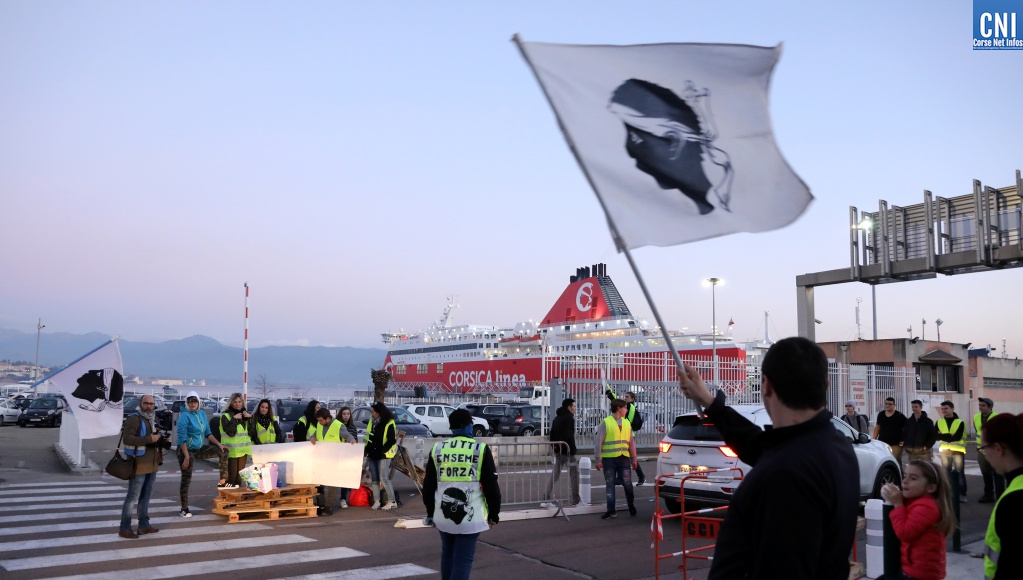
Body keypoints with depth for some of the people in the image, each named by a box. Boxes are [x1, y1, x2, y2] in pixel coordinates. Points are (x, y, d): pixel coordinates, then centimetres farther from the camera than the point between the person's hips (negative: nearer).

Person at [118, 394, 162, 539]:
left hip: (152, 465, 9)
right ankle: (124, 529, 0)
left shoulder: (154, 419, 16)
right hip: (138, 465, -9)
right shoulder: (134, 418, -11)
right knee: (133, 497, -6)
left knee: (146, 496, 14)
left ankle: (144, 525, 23)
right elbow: (127, 438, -23)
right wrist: (149, 439, -28)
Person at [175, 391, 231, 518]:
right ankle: (184, 509, 7)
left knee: (223, 451, -1)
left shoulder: (202, 414, 4)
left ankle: (222, 482, 5)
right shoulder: (185, 416, -18)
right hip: (187, 450, -7)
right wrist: (187, 457, -27)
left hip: (200, 449, 7)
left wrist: (218, 444, 2)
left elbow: (207, 433, 13)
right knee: (186, 479, -3)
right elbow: (182, 438, -22)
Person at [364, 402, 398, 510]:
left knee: (384, 478, -8)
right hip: (372, 455, 7)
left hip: (383, 456, -7)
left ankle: (392, 501, 0)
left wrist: (382, 451, -16)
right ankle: (376, 501, 13)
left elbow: (392, 440, -13)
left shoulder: (389, 423, -11)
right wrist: (367, 451, 10)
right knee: (374, 479, 7)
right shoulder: (372, 422, 11)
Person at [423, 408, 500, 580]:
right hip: (470, 516, -4)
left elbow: (428, 485, 10)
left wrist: (430, 512, 22)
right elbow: (491, 485, -5)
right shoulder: (480, 449, -7)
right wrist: (494, 514, 6)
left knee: (447, 554, 21)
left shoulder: (437, 449, 3)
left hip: (444, 515, 4)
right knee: (463, 558, -1)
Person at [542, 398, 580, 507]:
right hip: (568, 451, -8)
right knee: (574, 474, 5)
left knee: (555, 474, 8)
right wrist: (573, 450, -15)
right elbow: (569, 436, -20)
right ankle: (576, 500, 10)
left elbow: (552, 434, 14)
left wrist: (555, 448, 11)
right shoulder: (569, 418, -11)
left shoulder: (557, 418, 15)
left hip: (558, 451, 8)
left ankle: (546, 499, 2)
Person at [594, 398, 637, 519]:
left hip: (624, 458, 3)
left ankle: (631, 506, 22)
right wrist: (598, 459, -9)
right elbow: (598, 441, -5)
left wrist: (634, 458, 13)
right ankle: (611, 510, 11)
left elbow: (631, 441, 16)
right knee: (610, 484, 4)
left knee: (627, 483, 1)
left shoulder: (627, 422, 12)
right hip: (609, 458, -3)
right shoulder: (605, 423, -4)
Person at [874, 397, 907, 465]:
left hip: (895, 445, -4)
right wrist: (874, 439, 11)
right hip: (881, 443, 4)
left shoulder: (900, 416, -4)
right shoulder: (881, 414, 9)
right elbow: (877, 427, 16)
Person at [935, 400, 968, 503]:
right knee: (946, 473, 8)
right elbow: (936, 436, -5)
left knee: (960, 473, -1)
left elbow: (957, 437, -17)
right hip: (945, 451, 3)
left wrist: (943, 436, -13)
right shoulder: (939, 422, 6)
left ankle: (962, 494, 4)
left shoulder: (960, 422, -4)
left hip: (958, 451, -3)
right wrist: (950, 436, -16)